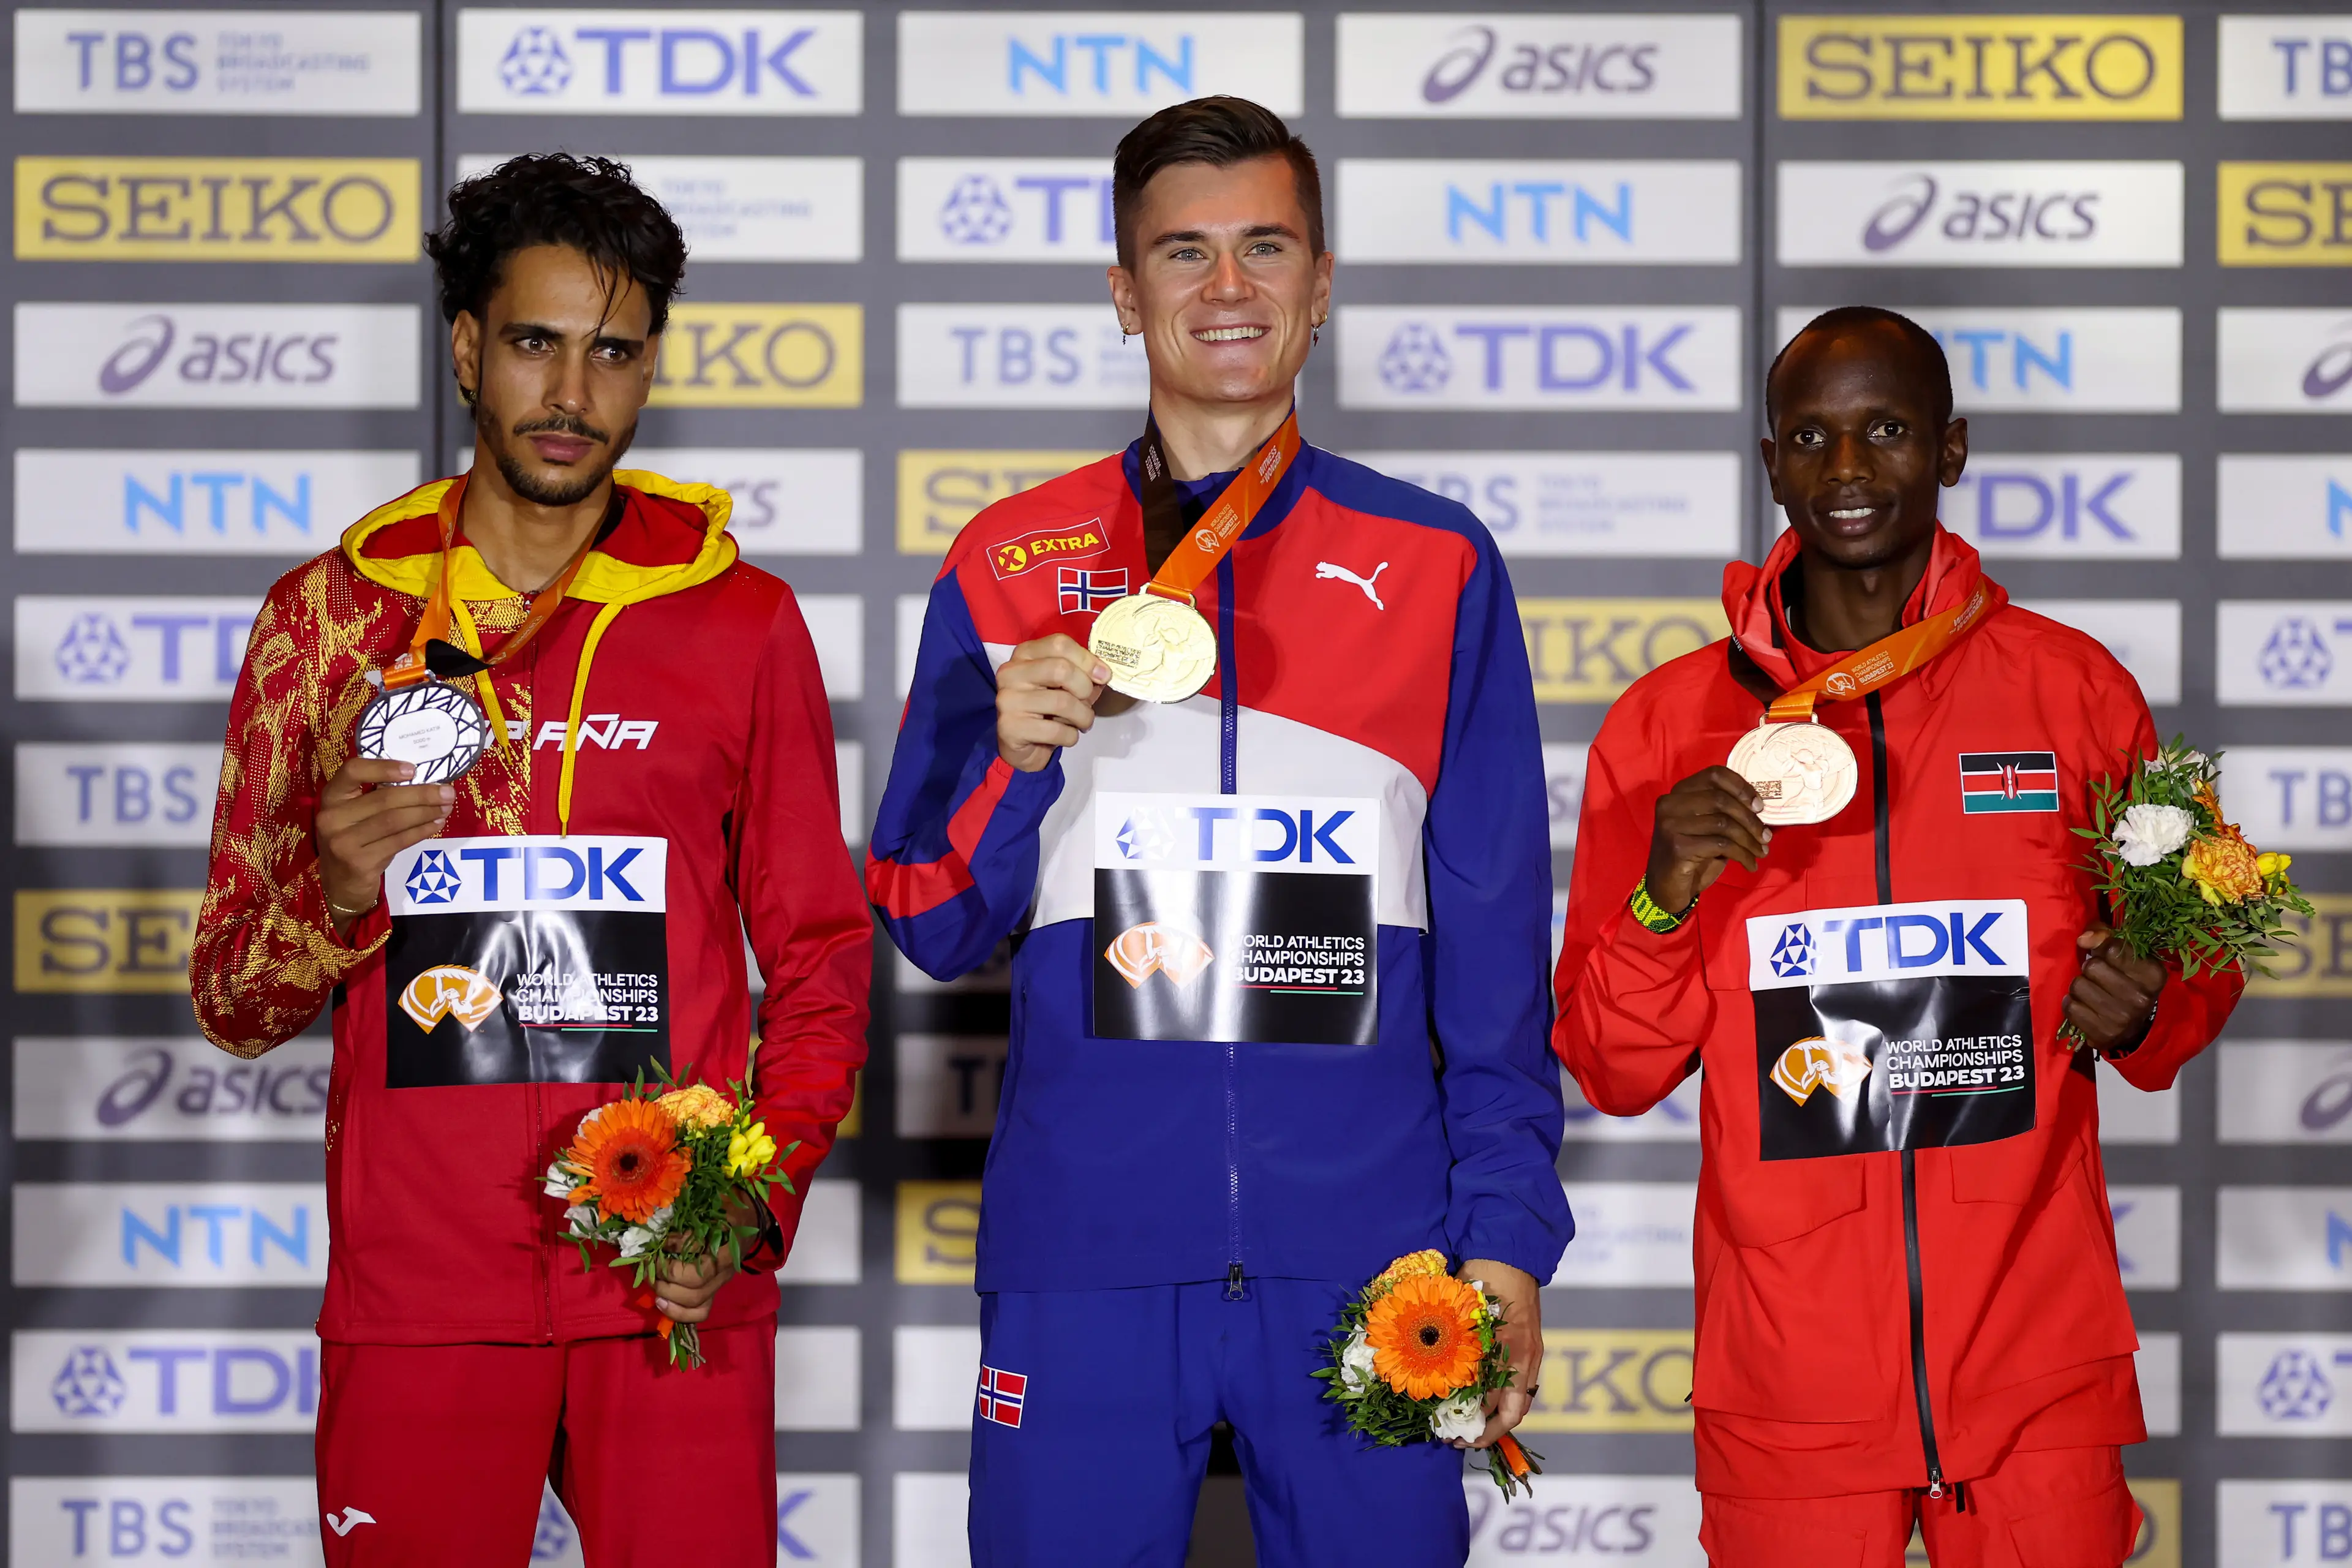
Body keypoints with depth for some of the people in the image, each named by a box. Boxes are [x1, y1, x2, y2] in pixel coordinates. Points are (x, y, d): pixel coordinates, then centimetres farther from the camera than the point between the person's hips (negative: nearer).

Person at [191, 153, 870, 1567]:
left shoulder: (741, 621, 6)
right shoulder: (333, 616, 6)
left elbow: (821, 958, 8)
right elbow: (234, 1004, 8)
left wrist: (755, 1207, -6)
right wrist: (337, 896, -13)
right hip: (415, 1287, 0)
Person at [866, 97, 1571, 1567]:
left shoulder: (1438, 568, 8)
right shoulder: (1009, 567, 8)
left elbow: (1498, 938, 7)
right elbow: (933, 929, 9)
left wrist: (1505, 1235, 0)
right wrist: (1010, 757, -10)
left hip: (1364, 1250, 0)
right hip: (1083, 1249, 0)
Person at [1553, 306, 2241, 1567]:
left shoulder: (2075, 692, 3)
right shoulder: (1666, 725, 2)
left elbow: (2191, 974, 14)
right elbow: (1611, 1075, 4)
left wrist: (2143, 1015, -8)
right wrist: (1663, 903, -14)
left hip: (2036, 1374, 0)